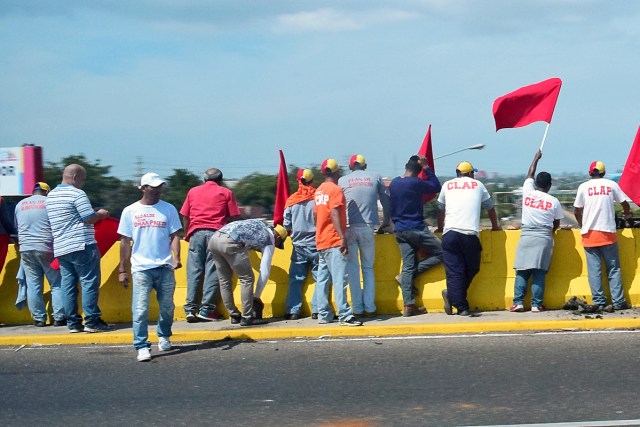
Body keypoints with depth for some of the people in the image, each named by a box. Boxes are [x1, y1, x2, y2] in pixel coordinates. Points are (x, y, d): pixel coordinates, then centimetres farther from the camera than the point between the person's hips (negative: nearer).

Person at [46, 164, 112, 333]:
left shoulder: (51, 195, 16)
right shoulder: (77, 194, -10)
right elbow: (89, 219, -14)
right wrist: (100, 214, 6)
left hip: (61, 248, 8)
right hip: (81, 246, -8)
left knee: (68, 284, 7)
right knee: (89, 282, -4)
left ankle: (73, 322, 7)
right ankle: (92, 321, -5)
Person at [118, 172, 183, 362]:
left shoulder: (169, 209, 6)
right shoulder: (130, 211, 6)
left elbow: (174, 236, 4)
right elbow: (125, 242, 8)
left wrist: (176, 257, -14)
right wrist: (122, 270, 6)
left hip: (165, 267, 1)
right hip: (141, 268, -1)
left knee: (167, 307, 10)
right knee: (140, 309, -9)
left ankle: (164, 337, 32)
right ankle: (142, 347, -6)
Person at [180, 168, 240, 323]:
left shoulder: (193, 191, 18)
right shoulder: (225, 193, 12)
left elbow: (185, 217, 15)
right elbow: (233, 217, 5)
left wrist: (188, 234, 24)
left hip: (196, 233, 2)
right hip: (216, 233, -2)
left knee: (194, 270, 3)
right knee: (212, 272, -2)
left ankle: (191, 309, -2)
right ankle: (206, 309, -7)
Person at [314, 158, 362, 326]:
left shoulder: (319, 190, 14)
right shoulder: (335, 190, -10)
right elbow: (334, 215, -19)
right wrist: (343, 237, -23)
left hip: (321, 241, 9)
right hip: (334, 242, -9)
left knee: (323, 279, 9)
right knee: (340, 279, -12)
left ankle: (323, 314, 11)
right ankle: (345, 316, -17)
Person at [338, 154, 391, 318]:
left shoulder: (342, 180, 6)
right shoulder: (375, 177, 8)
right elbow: (386, 200, 11)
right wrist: (386, 222, 23)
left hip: (349, 228, -1)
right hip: (368, 228, 1)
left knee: (352, 268, 5)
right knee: (368, 268, 11)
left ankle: (357, 308, 1)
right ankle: (369, 307, 3)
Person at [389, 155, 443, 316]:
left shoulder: (393, 183, 9)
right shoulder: (415, 183, -13)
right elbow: (436, 186, -3)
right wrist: (426, 167, 0)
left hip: (399, 230, 7)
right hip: (416, 228, -7)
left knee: (408, 266, 6)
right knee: (440, 253, 4)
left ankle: (409, 306, 0)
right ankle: (410, 275, -3)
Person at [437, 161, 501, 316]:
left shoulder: (447, 185, 19)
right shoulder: (478, 185, 18)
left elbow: (440, 210, 31)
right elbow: (490, 208, 30)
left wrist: (440, 228, 47)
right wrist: (495, 226, 46)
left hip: (449, 233, 1)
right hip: (470, 234, -1)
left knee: (454, 271, -1)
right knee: (472, 268, 13)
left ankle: (462, 307, -10)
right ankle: (452, 295, 0)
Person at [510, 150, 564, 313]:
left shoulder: (528, 193, 1)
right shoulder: (554, 202, -1)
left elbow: (530, 174, 19)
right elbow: (556, 223, 8)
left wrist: (536, 158, 32)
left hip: (526, 237, 1)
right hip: (544, 239, -1)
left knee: (522, 272, 3)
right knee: (539, 273, 0)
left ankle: (518, 303, -2)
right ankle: (536, 304, -1)